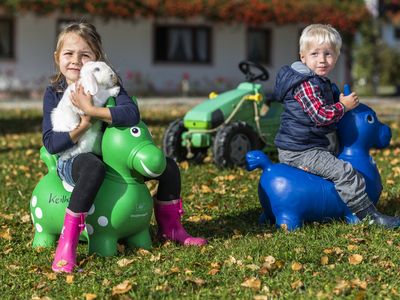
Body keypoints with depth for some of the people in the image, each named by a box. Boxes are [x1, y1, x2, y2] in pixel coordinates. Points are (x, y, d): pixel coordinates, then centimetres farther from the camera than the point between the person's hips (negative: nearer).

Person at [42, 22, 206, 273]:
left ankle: (170, 227, 21)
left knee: (168, 166, -4)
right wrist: (83, 124, -27)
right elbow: (51, 144, -13)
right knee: (93, 166, -40)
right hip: (73, 161, -3)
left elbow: (132, 113, -25)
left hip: (112, 156, 4)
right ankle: (67, 245, -39)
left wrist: (92, 110, -33)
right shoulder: (54, 93, -5)